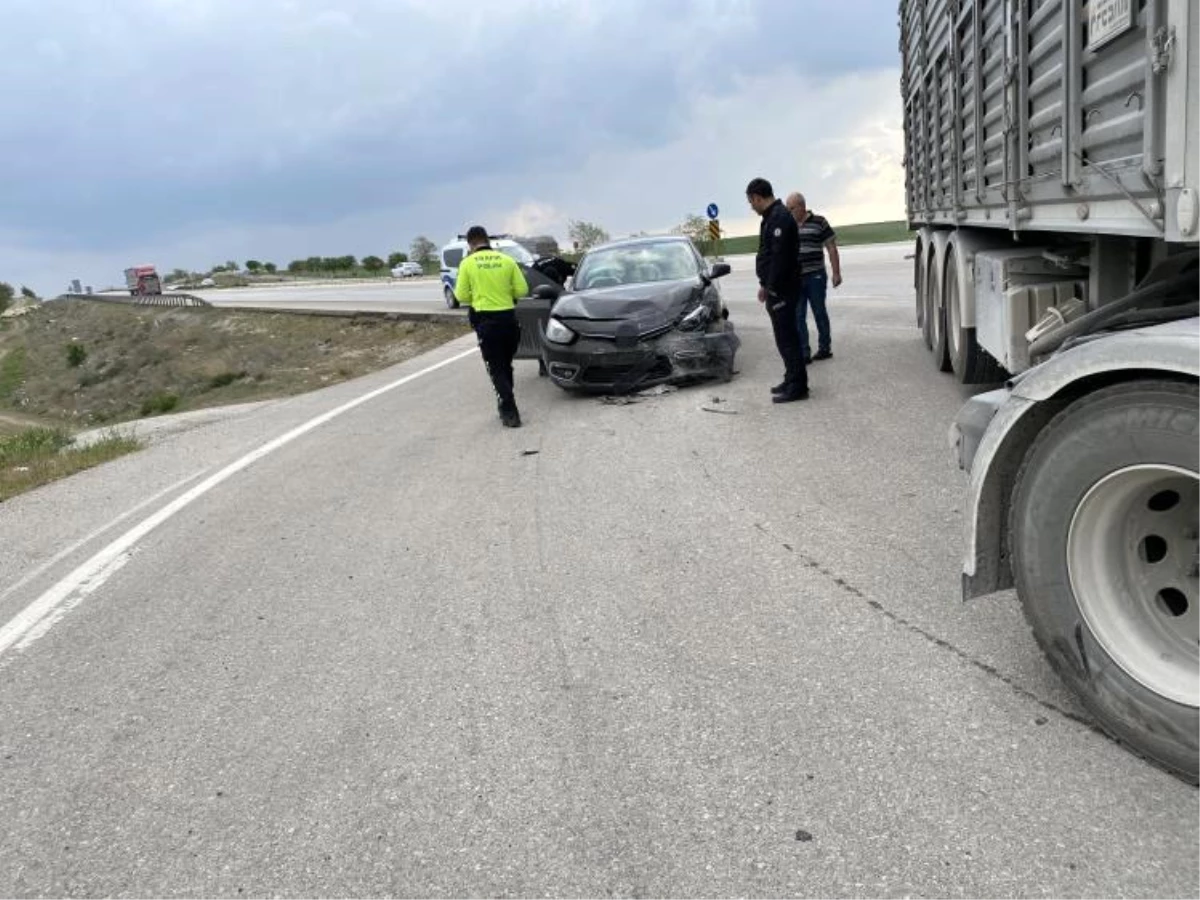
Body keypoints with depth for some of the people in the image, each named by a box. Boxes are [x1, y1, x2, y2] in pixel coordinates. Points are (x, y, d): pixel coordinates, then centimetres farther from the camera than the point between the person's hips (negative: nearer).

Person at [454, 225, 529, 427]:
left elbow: (461, 296, -3)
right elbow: (522, 290, 0)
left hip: (485, 319, -3)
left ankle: (510, 412, -7)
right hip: (508, 318, 3)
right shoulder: (507, 260, 2)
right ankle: (507, 407, 26)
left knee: (496, 369, 2)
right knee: (506, 365, 18)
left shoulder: (468, 263, -3)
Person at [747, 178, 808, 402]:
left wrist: (770, 287, -21)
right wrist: (765, 284, 17)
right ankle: (792, 380, 23)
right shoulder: (772, 217, 16)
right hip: (777, 288, 10)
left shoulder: (779, 218, -16)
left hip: (781, 289, -10)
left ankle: (797, 386, -5)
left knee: (787, 337, -8)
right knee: (786, 336, 15)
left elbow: (780, 258, -23)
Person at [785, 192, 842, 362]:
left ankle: (825, 348, 19)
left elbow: (831, 248, -2)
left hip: (815, 277, -4)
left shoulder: (819, 222, -2)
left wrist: (836, 273, -7)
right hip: (794, 279, 4)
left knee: (819, 313, 7)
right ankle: (803, 353, 5)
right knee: (797, 317, 1)